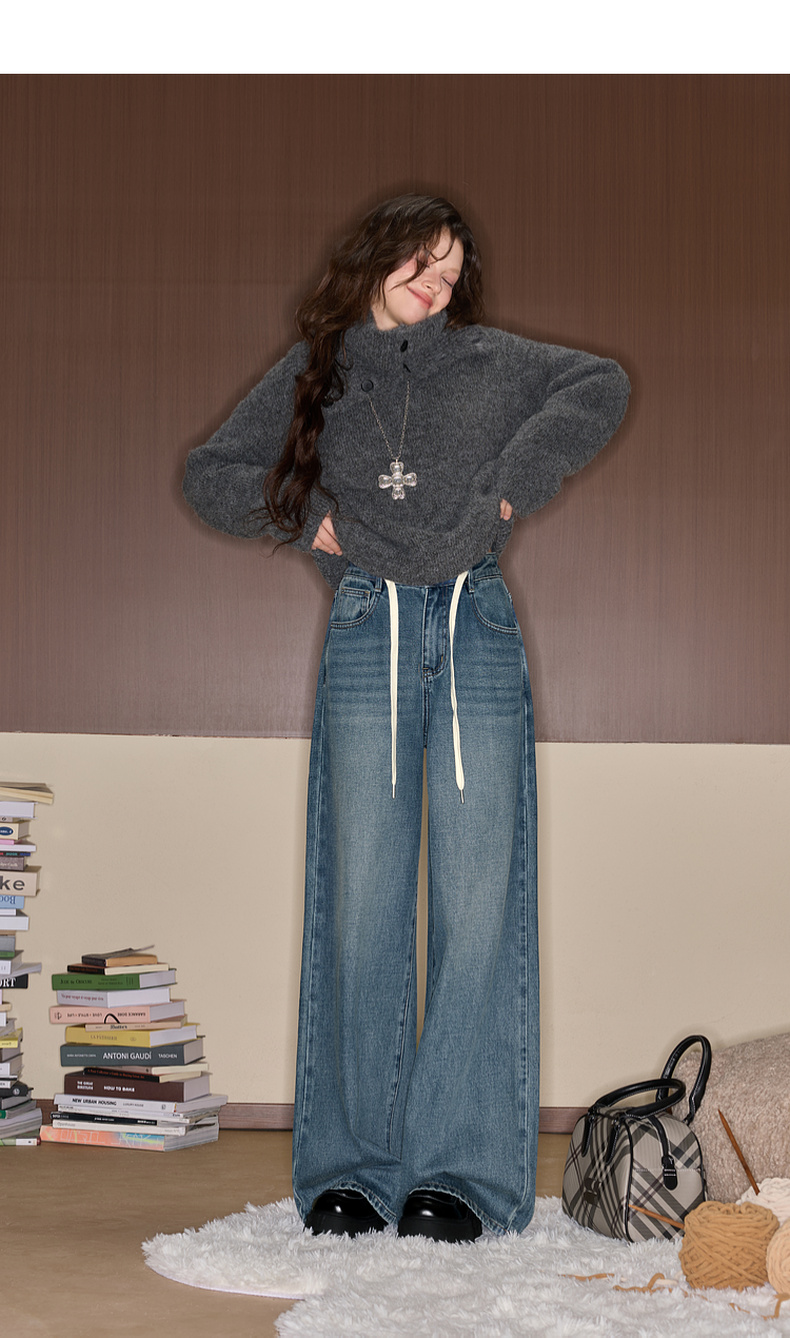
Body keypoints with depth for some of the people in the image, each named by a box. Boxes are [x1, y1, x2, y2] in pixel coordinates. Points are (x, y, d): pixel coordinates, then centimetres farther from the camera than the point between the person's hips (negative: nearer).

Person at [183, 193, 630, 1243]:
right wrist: (303, 515, 3)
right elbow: (210, 474, 20)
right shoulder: (312, 375, 16)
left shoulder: (488, 361, 14)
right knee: (360, 900, -4)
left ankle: (465, 1172, -3)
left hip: (478, 629, 0)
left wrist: (514, 486, 5)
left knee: (479, 899, -7)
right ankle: (352, 1168, 2)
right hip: (368, 633, 0)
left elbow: (602, 386, 15)